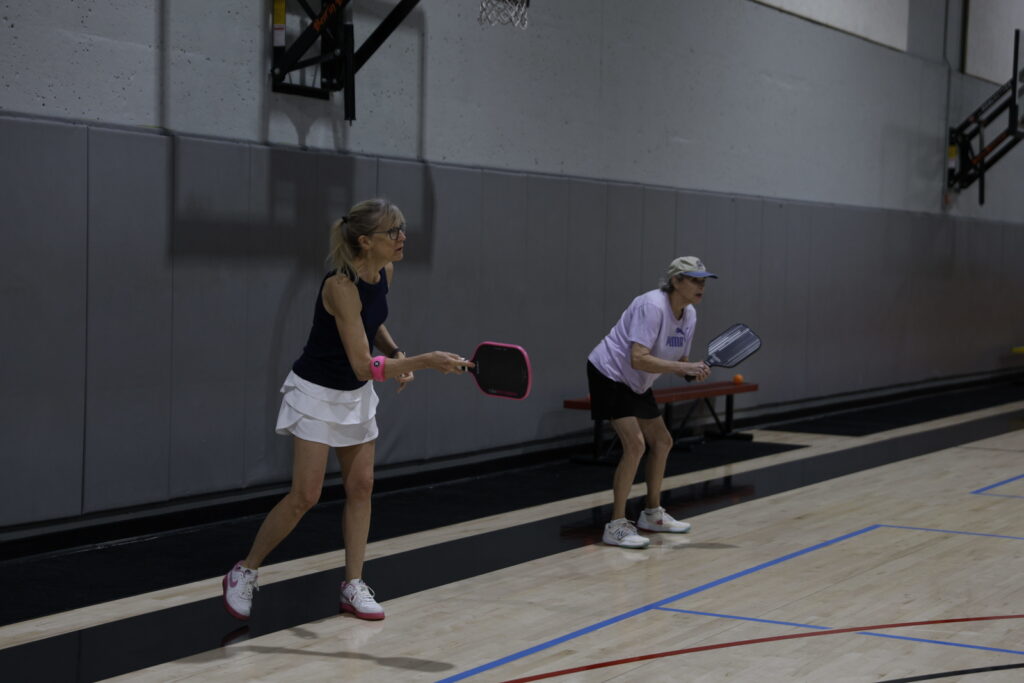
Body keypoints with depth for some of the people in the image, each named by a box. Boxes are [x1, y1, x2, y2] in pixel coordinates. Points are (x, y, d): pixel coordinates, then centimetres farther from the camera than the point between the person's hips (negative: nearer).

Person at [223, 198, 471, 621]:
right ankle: (244, 573, 11)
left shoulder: (384, 273, -5)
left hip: (356, 395, 8)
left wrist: (395, 352, -3)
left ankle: (353, 587, 13)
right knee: (305, 495, -7)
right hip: (317, 393, -8)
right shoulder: (341, 286, -30)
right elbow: (364, 366, -34)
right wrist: (425, 361, -39)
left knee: (361, 486, 5)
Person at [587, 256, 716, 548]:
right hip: (609, 373, -10)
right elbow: (638, 359, -36)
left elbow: (679, 361, 6)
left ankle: (652, 514, 30)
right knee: (635, 443, -20)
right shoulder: (652, 306, -28)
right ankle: (616, 526, -14)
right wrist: (682, 367, -38)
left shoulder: (689, 314, -2)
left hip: (636, 383, 10)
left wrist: (693, 371, -16)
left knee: (662, 442, 14)